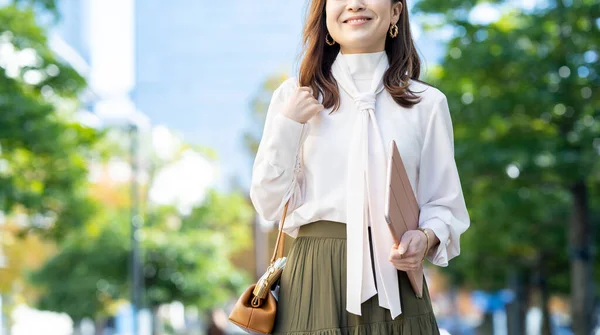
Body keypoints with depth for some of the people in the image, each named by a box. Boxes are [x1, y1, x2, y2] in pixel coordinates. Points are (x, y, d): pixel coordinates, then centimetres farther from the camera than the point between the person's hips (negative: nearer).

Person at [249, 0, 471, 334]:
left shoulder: (426, 102, 6)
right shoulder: (295, 95, 7)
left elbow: (444, 205, 8)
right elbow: (270, 204, 4)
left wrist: (426, 238, -12)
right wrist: (287, 125, -7)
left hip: (393, 282, 0)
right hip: (315, 279, 0)